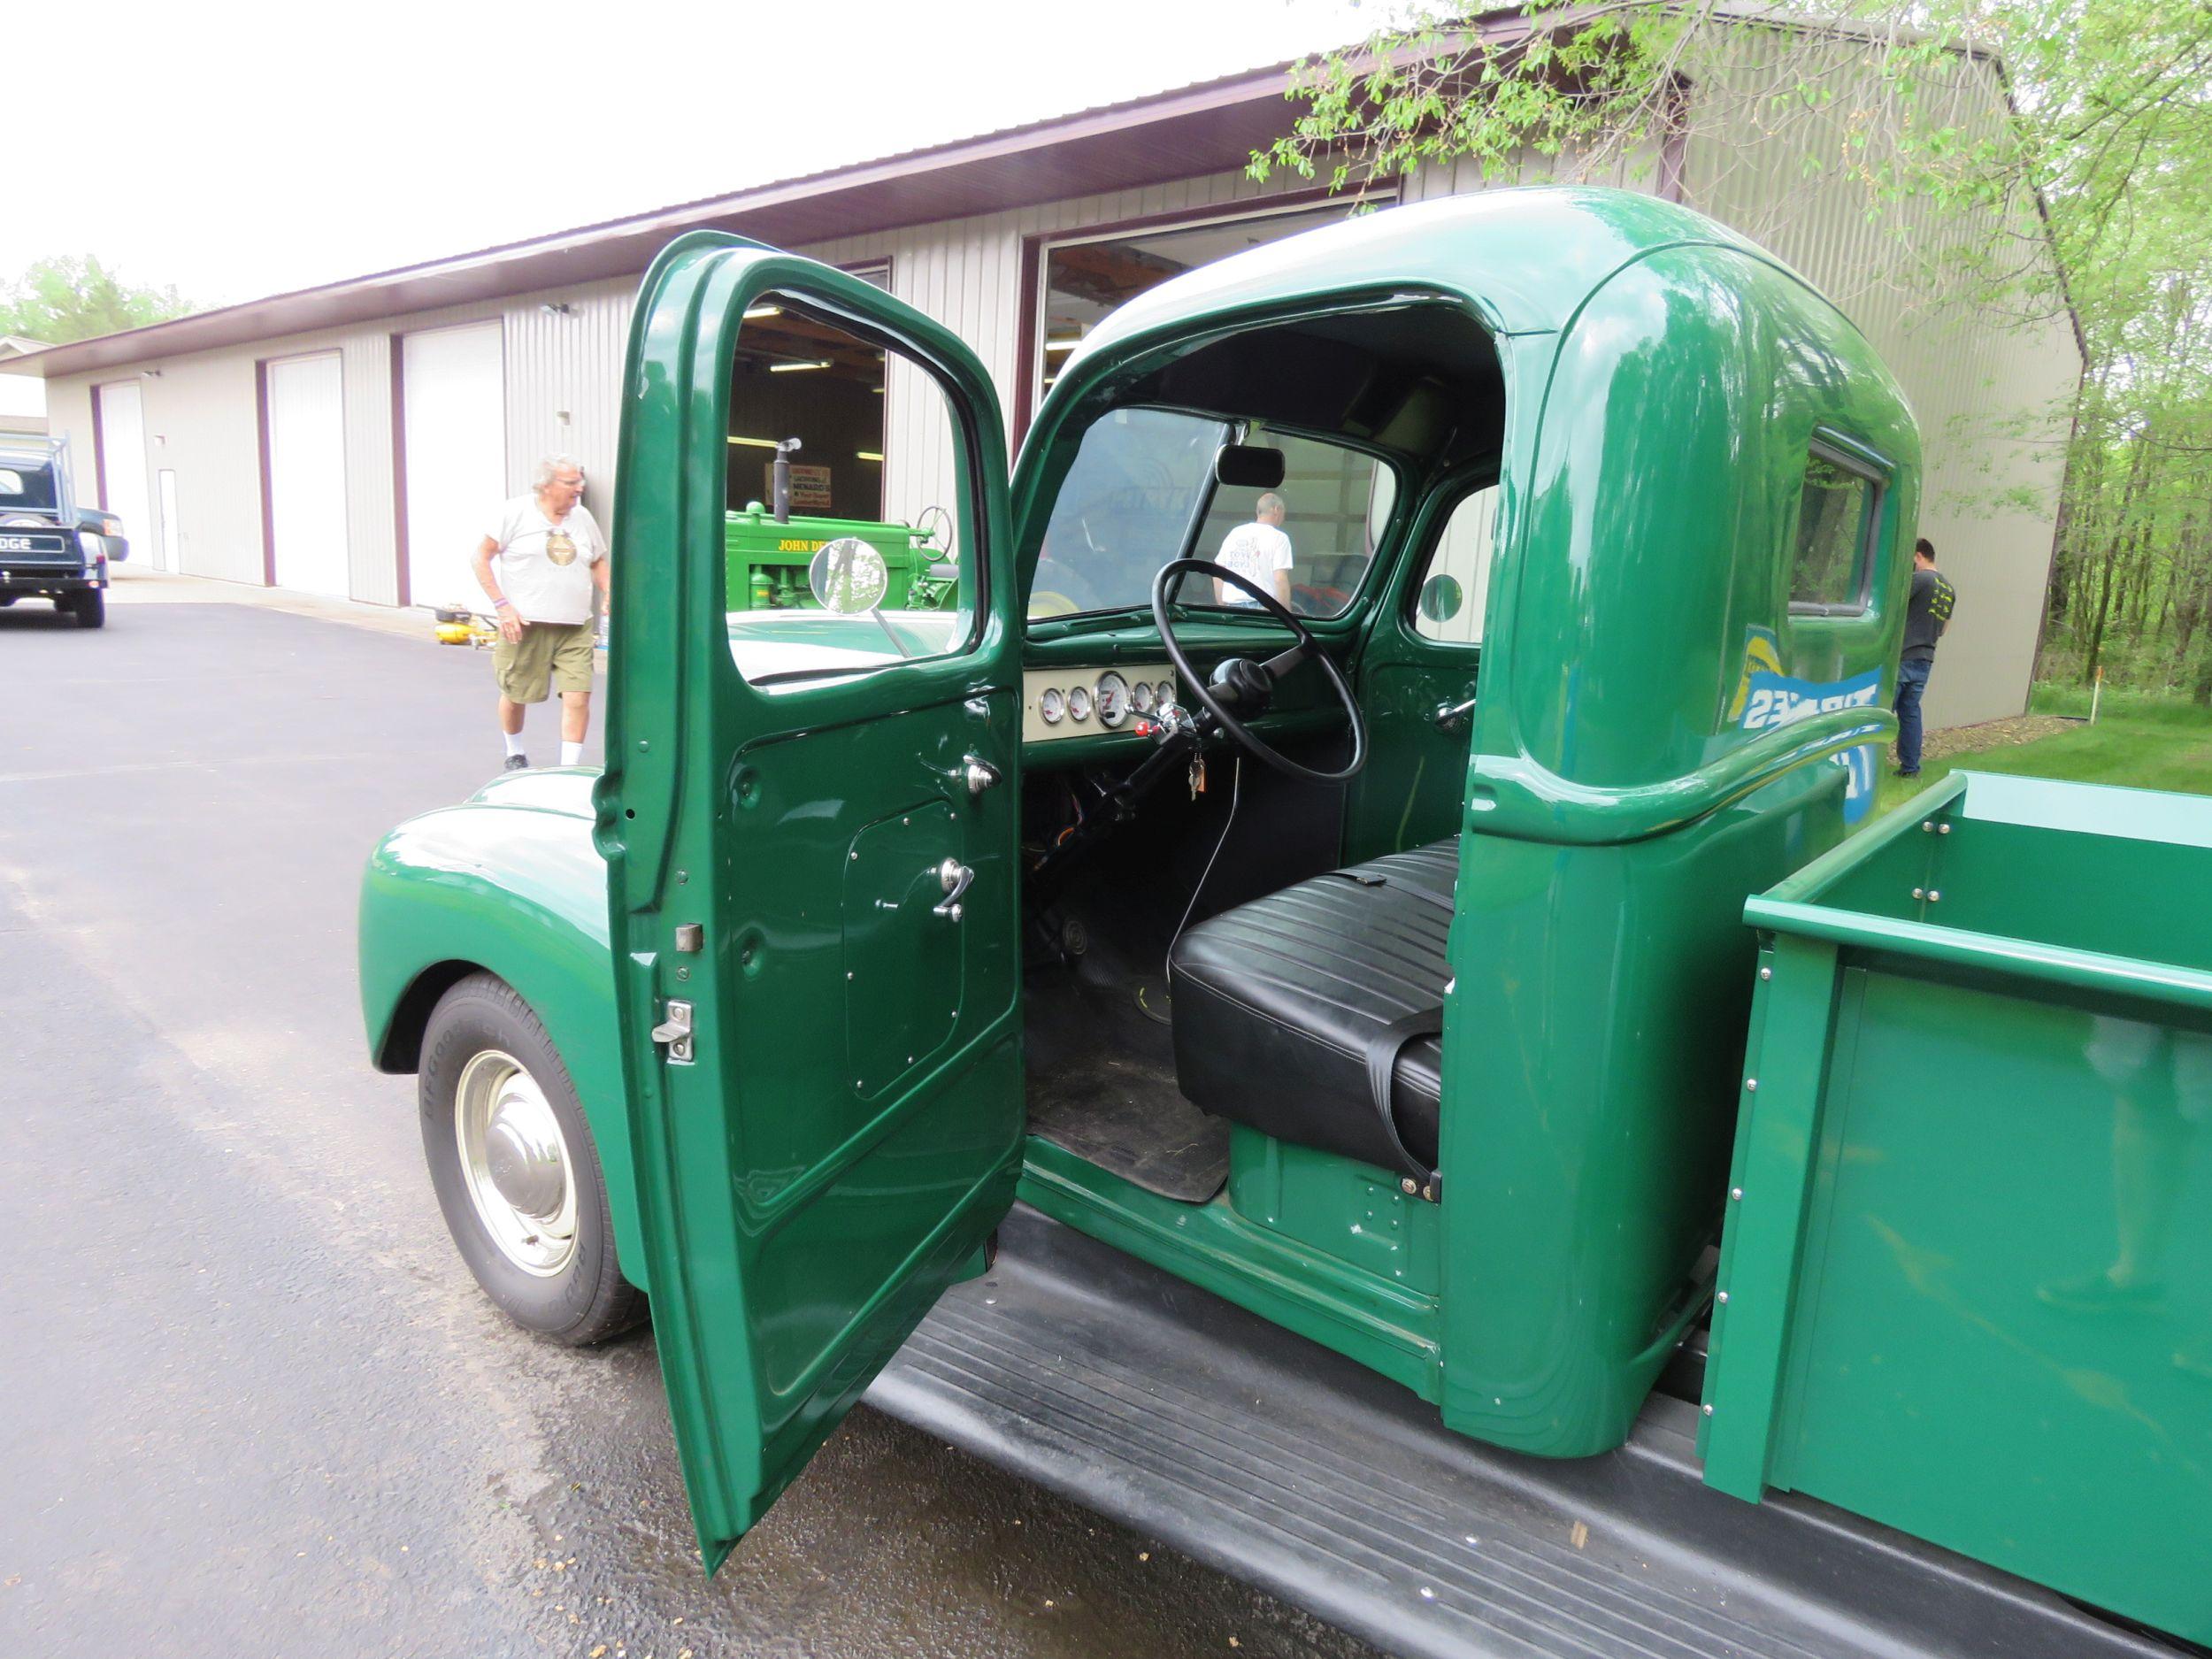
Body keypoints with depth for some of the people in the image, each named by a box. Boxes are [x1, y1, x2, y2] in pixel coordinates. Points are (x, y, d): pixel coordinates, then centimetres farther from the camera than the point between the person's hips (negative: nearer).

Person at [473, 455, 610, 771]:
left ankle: (569, 769, -3)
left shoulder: (582, 516, 10)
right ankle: (514, 755, 37)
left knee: (578, 698, -11)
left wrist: (610, 595, 4)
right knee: (515, 694, 11)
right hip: (525, 625, -3)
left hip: (575, 628, 3)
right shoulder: (516, 512, -3)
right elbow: (481, 557, -2)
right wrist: (501, 605, -11)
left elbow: (598, 561, 23)